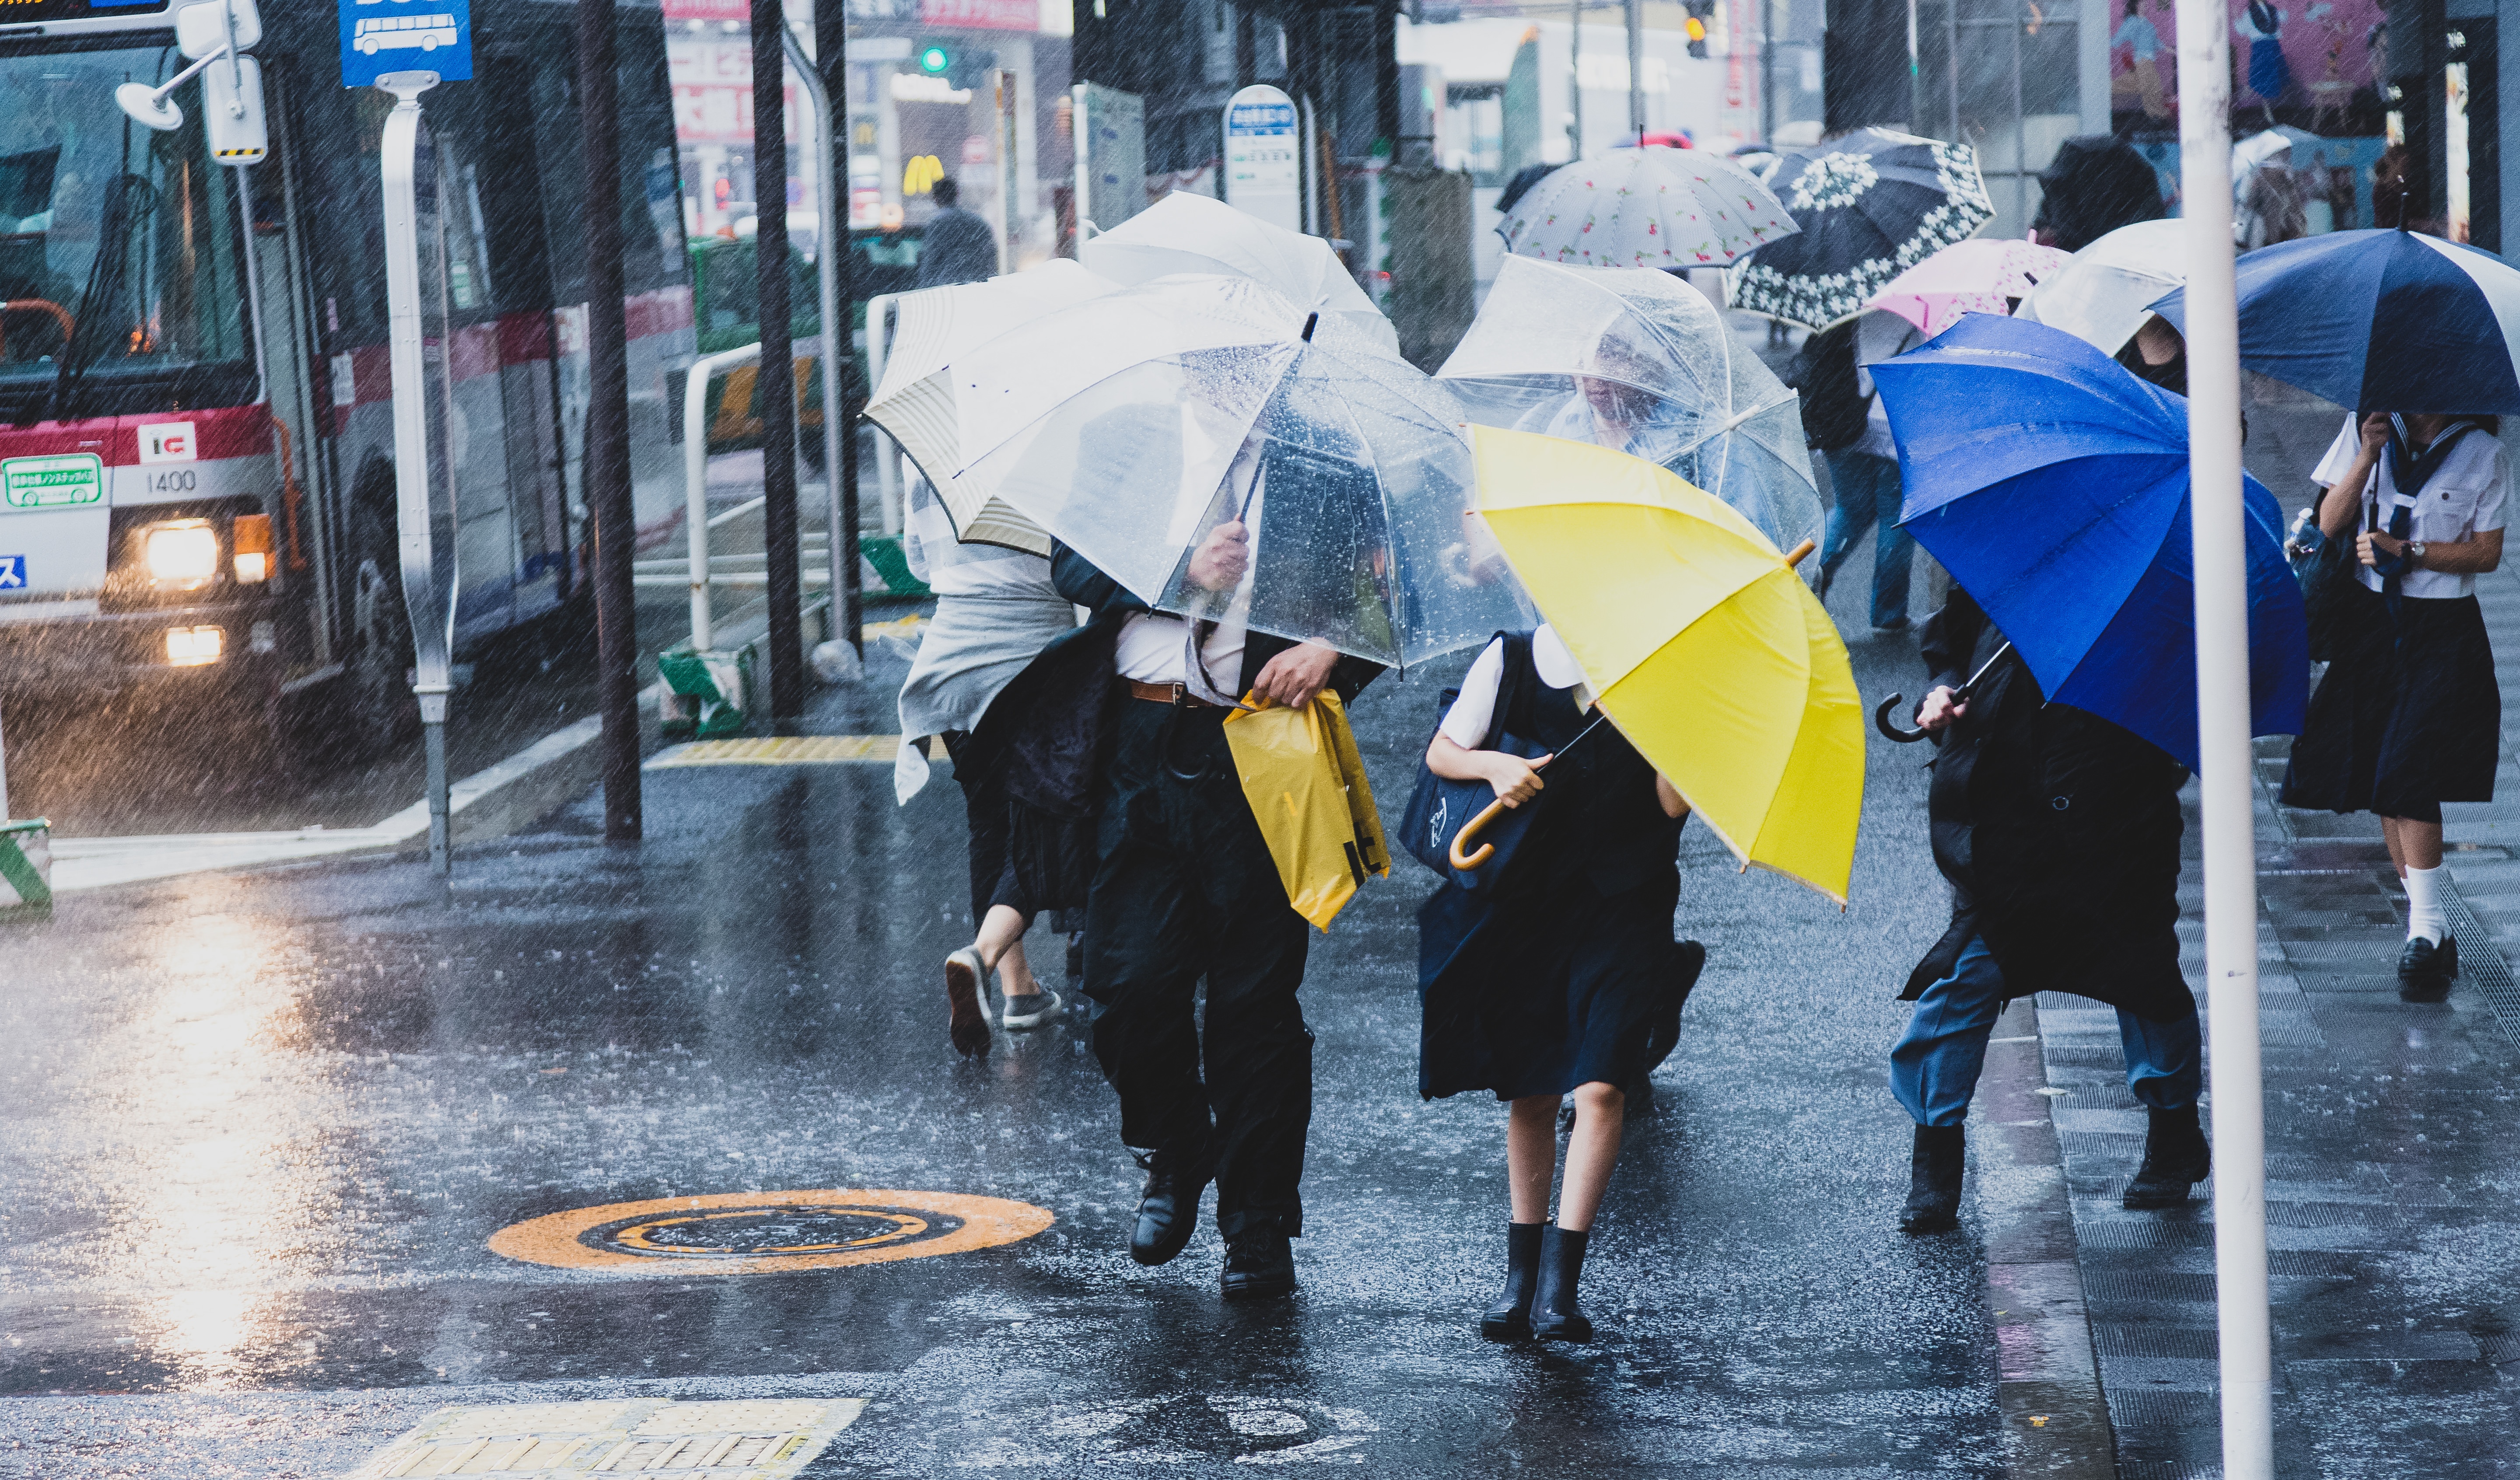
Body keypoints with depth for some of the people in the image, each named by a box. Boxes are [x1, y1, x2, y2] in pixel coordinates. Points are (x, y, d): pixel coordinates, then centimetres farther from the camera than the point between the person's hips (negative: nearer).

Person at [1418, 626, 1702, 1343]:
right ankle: (1520, 1275, 22)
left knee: (1600, 1087, -14)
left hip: (1621, 905, -1)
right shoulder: (1511, 663, -1)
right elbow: (1442, 752, 8)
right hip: (1521, 901, 2)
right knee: (1529, 1094, 9)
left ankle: (1560, 1284, -14)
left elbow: (1674, 804, -8)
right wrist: (1493, 765, -13)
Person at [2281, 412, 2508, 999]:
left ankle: (2426, 932, -14)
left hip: (2442, 632, -4)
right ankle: (2428, 932, 16)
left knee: (2409, 777, -16)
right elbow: (2330, 525, 1)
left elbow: (2487, 553, -6)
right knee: (2382, 780, 5)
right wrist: (2368, 456, -13)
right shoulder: (2367, 430, 4)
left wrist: (2405, 551, -16)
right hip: (2371, 621, 4)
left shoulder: (2483, 455, -3)